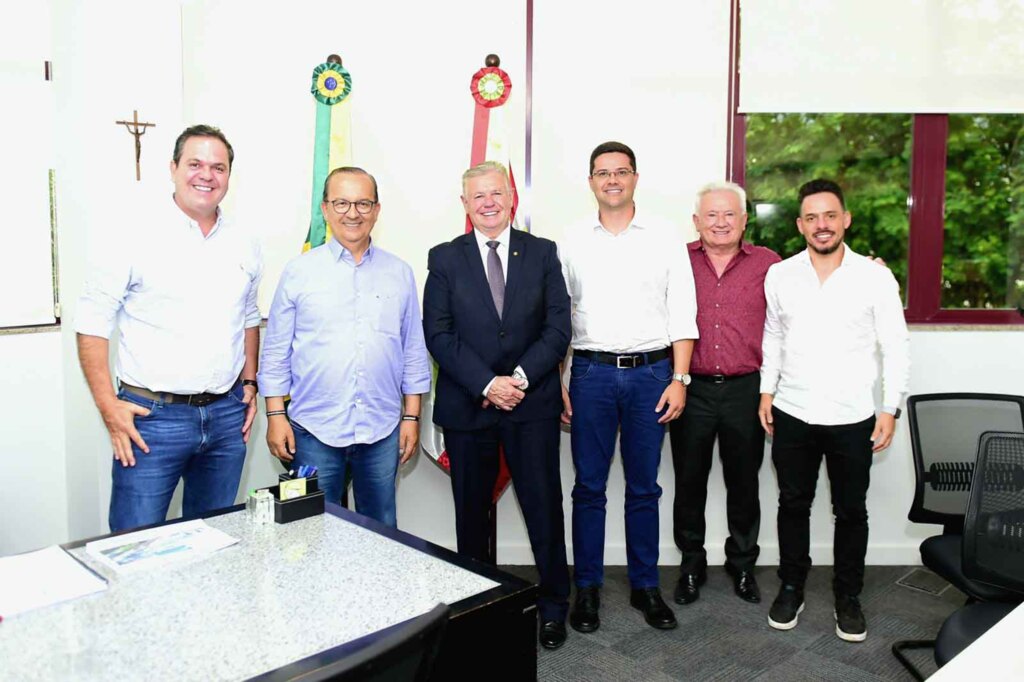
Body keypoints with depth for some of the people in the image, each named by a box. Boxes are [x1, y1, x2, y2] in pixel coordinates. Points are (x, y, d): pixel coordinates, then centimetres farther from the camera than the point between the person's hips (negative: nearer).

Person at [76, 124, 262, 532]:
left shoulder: (244, 246, 8)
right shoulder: (137, 234, -7)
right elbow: (93, 320, -7)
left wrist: (250, 382, 11)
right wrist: (108, 405, -11)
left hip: (227, 415, 5)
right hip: (152, 417, -4)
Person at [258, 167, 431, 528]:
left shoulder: (400, 273, 6)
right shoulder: (299, 271, 0)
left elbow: (414, 351, 8)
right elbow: (276, 352, 2)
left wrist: (412, 416, 5)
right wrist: (276, 416, -3)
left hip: (382, 431, 2)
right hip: (314, 430, -1)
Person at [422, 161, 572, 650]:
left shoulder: (542, 253, 5)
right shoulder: (444, 259, 4)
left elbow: (558, 328, -1)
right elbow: (439, 335, -4)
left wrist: (520, 377, -14)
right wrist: (487, 384, -14)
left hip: (532, 403, 0)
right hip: (466, 406, 1)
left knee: (544, 507, 5)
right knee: (472, 512, 12)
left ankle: (553, 606, 22)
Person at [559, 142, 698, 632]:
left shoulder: (664, 241, 5)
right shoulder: (572, 242, 6)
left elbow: (683, 316, 3)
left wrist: (679, 379, -5)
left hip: (650, 372, 0)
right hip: (591, 371, 0)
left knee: (644, 487, 9)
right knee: (589, 486, 5)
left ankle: (645, 586, 23)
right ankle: (587, 587, 19)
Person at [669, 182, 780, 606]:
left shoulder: (768, 264, 3)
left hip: (746, 390, 0)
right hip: (691, 389, 0)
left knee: (744, 483, 13)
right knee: (689, 481, 11)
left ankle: (742, 564, 32)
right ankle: (691, 564, 28)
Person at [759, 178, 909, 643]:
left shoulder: (875, 277, -6)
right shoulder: (779, 275, 0)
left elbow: (896, 346, -2)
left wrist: (891, 408, -6)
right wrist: (767, 390, 5)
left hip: (853, 418, -1)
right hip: (792, 414, 2)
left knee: (851, 511, 11)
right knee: (793, 504, 12)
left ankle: (848, 597, 28)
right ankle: (791, 589, 29)